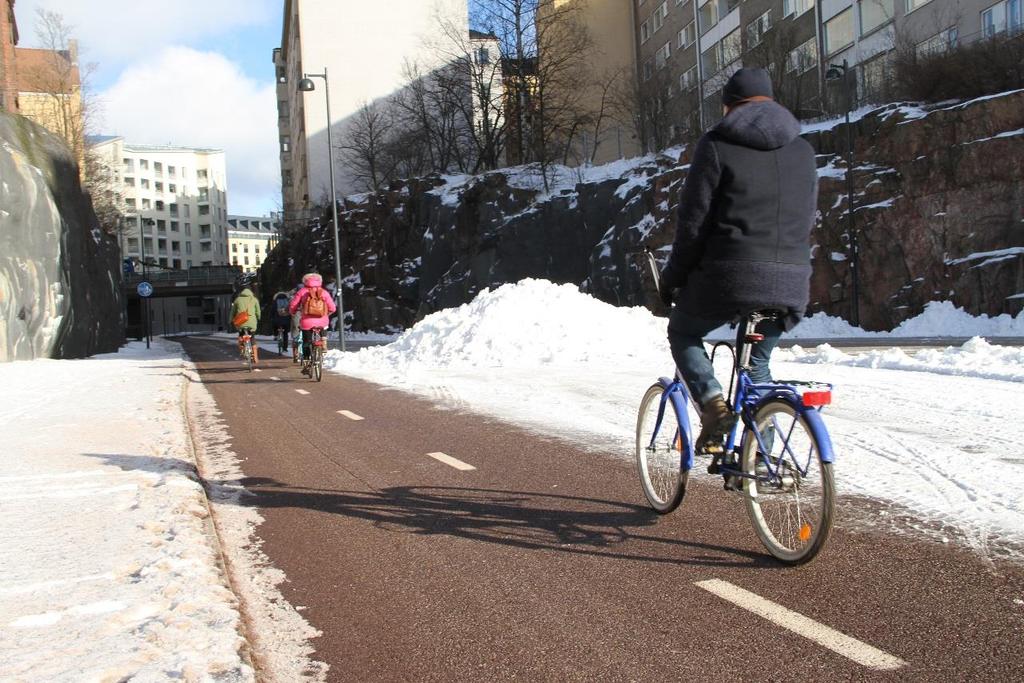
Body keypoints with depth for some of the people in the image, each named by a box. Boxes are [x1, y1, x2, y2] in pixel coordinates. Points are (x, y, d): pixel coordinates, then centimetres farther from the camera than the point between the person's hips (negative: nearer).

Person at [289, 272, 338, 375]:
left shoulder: (302, 291, 5)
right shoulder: (324, 292, 7)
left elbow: (292, 307, 3)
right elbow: (332, 308, 5)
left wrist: (294, 311, 25)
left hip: (307, 322, 0)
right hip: (322, 322, 1)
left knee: (306, 342, 13)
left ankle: (306, 365, 10)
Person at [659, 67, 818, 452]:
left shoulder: (717, 145, -3)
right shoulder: (803, 151, 15)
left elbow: (694, 220, -6)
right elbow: (808, 220, 18)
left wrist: (673, 277, 3)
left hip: (730, 276, -5)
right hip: (791, 284, 5)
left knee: (682, 333, 20)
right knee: (758, 362, 23)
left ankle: (713, 404, -3)